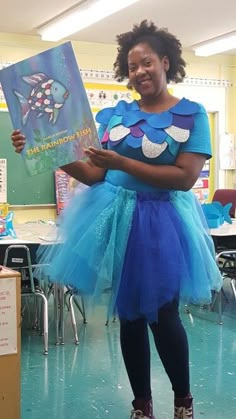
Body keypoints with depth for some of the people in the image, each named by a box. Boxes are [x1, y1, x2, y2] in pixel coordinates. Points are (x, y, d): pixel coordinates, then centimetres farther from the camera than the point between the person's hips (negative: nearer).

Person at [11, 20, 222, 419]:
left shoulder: (191, 114, -4)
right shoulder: (115, 114, 6)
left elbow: (185, 177, -15)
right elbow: (94, 174, 0)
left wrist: (122, 163, -22)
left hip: (161, 221, -3)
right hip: (117, 219, 3)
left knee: (162, 315, -3)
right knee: (129, 315, 10)